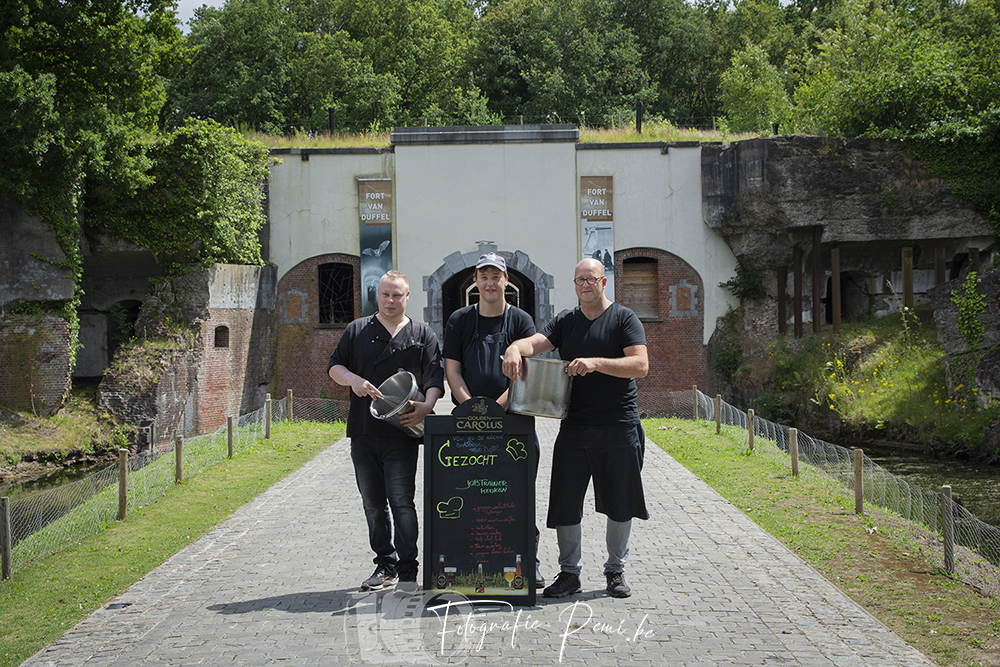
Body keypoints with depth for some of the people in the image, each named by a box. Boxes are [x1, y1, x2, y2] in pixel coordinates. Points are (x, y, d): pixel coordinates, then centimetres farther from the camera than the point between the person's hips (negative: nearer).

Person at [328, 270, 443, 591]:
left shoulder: (422, 334, 9)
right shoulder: (357, 330, 14)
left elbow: (434, 377, 1)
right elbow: (334, 366, 13)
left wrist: (426, 406, -19)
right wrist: (353, 380, -9)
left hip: (401, 433, -3)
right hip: (363, 431, 3)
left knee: (401, 501, -10)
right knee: (373, 504, 9)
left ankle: (407, 572, -5)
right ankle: (385, 564, 20)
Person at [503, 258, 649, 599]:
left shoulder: (623, 318, 0)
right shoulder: (565, 321, 11)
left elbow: (640, 365, -12)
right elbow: (536, 342, -4)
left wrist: (596, 362, -24)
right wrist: (515, 348, -28)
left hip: (619, 426, -3)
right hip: (574, 426, 3)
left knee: (620, 504, 7)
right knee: (564, 503, 2)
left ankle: (616, 571, 23)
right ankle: (569, 572, 16)